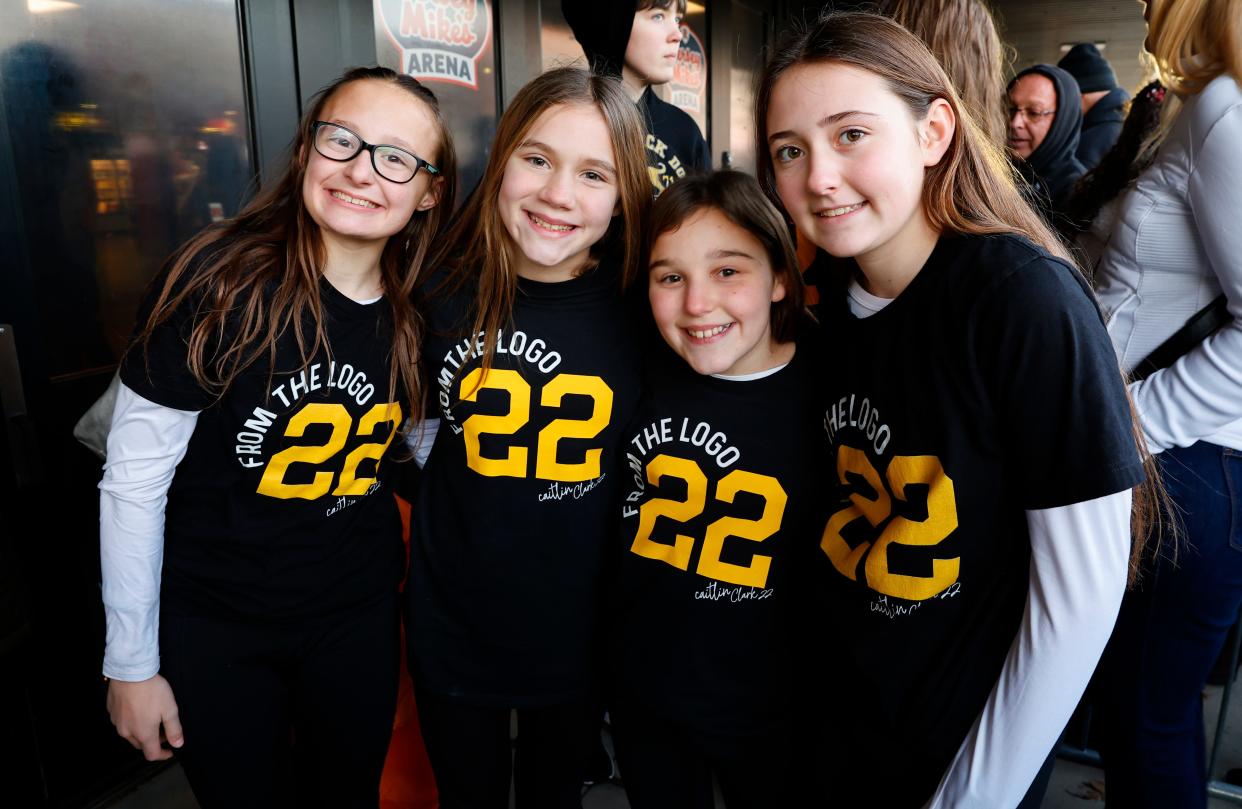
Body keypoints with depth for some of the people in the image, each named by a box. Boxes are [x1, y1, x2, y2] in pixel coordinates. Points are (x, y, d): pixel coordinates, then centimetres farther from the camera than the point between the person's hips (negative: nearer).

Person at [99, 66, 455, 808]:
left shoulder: (417, 315, -6)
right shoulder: (220, 282, -19)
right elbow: (134, 481, -13)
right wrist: (130, 662, -8)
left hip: (360, 615, 4)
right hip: (214, 626, -3)